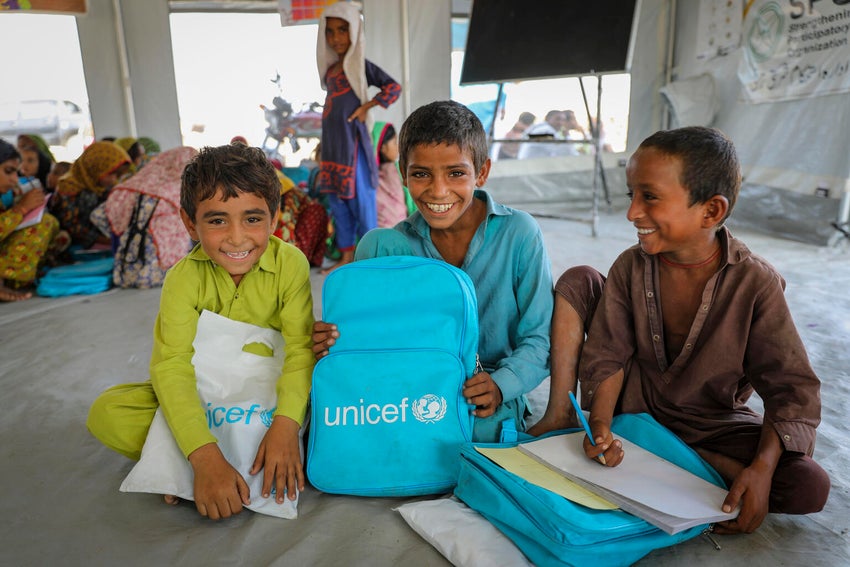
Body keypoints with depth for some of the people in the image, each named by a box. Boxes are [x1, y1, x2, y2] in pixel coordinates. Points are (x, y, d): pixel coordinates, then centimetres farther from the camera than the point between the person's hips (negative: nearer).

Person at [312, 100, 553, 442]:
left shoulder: (519, 234, -7)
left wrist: (500, 385, -23)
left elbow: (539, 340, -4)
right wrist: (332, 342, -19)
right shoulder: (382, 247, -2)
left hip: (489, 423, -3)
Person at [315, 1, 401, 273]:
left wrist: (366, 107, -11)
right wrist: (325, 147, 12)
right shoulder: (330, 67, 13)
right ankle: (346, 256, 19)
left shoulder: (360, 64, -6)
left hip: (352, 141, -7)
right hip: (331, 142, 8)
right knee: (336, 199, 10)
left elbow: (393, 87, -11)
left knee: (360, 198, -3)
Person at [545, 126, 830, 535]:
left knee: (810, 488, -26)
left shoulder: (755, 282, -19)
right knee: (578, 281, -14)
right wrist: (600, 423, -26)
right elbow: (608, 355, -11)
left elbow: (792, 387, -17)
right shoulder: (631, 267, -12)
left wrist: (762, 468, -30)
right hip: (634, 400, 1)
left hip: (710, 420, 0)